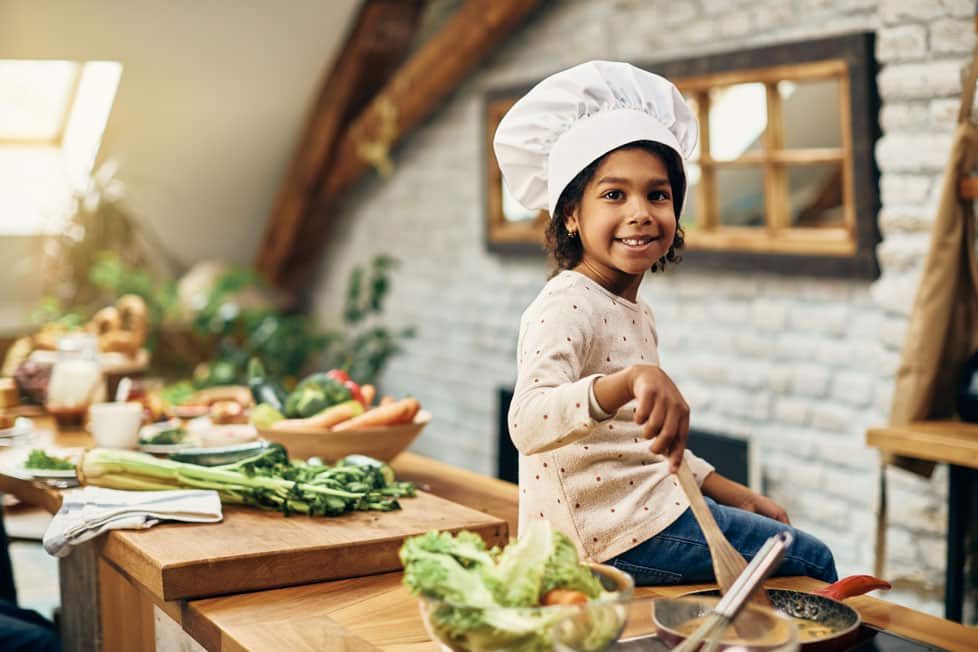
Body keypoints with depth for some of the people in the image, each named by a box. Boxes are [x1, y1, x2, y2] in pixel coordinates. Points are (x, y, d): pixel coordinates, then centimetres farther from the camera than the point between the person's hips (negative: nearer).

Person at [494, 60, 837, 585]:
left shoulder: (636, 314, 14)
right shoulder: (566, 306, -17)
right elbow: (528, 424, -35)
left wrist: (737, 496, 17)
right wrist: (631, 381, -50)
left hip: (644, 509, 10)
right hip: (612, 536, -10)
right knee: (812, 562, -1)